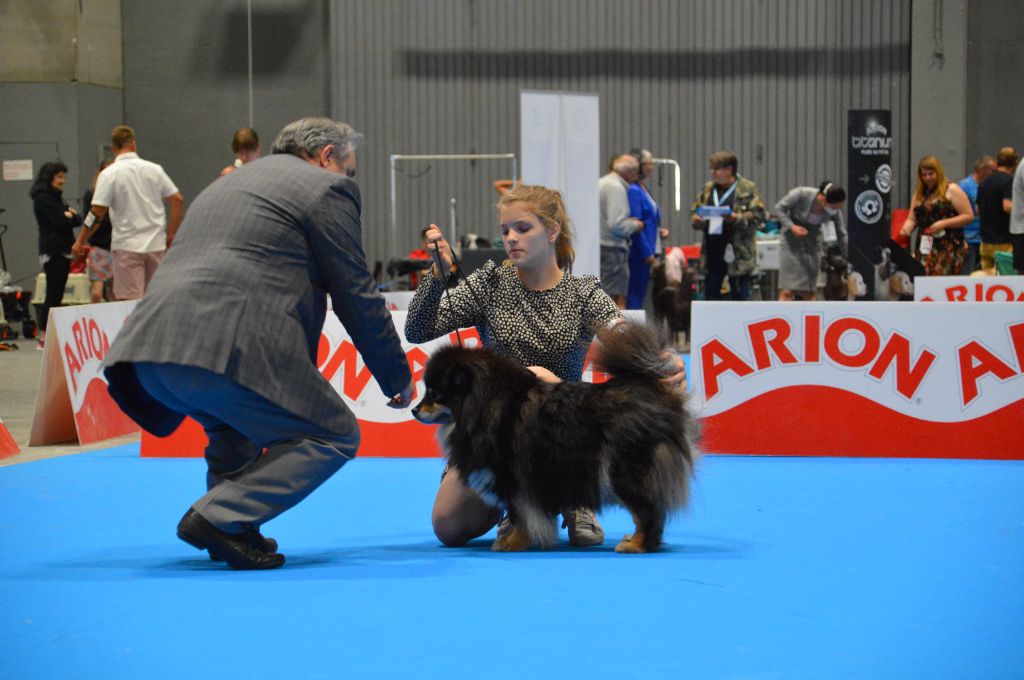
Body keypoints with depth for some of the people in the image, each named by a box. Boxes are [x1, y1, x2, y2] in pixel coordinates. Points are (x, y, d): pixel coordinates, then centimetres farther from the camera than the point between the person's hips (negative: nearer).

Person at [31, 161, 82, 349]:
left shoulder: (56, 198, 21)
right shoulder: (43, 199, -6)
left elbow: (78, 219, 13)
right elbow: (60, 222, -16)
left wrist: (70, 216, -5)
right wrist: (70, 217, 1)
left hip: (63, 252, 9)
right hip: (53, 252, -9)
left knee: (56, 295, 5)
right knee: (53, 295, -10)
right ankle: (44, 337, -10)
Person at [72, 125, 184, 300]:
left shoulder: (109, 174, -6)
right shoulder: (154, 169, 5)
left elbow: (97, 212, -11)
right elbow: (177, 200, 4)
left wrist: (80, 242, -1)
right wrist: (170, 235, 11)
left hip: (128, 246, -4)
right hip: (156, 245, 4)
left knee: (130, 302, -4)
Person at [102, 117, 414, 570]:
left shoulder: (227, 185, 34)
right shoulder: (326, 189, 9)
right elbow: (356, 297, 7)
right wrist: (398, 379, 17)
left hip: (148, 347, 8)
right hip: (229, 350, -8)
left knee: (238, 421, 35)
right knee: (334, 435, 4)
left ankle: (233, 533, 24)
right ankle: (219, 517, -8)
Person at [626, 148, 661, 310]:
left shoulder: (643, 189, 14)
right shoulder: (633, 191, -15)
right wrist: (647, 253, -18)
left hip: (646, 251, 9)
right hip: (639, 251, -9)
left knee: (640, 292, 11)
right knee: (636, 293, -5)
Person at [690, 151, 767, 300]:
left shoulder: (748, 189, -3)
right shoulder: (707, 189, 13)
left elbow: (759, 215, -7)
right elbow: (694, 210, 20)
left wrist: (738, 218, -21)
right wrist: (696, 219, -3)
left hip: (737, 253, -5)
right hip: (712, 253, 5)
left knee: (740, 296, 0)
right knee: (711, 293, 10)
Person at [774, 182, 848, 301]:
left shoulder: (835, 211, -16)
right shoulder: (801, 194, -26)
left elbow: (842, 236, -4)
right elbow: (779, 208, -13)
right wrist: (792, 226, -27)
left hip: (812, 243, 3)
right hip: (791, 241, -3)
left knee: (809, 292, 1)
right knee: (787, 291, -12)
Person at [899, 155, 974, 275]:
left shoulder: (952, 190, 0)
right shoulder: (919, 193, 17)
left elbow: (969, 216, -4)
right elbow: (912, 219, 18)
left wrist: (944, 223, -14)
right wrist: (906, 229, -5)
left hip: (948, 248, -5)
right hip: (924, 248, 5)